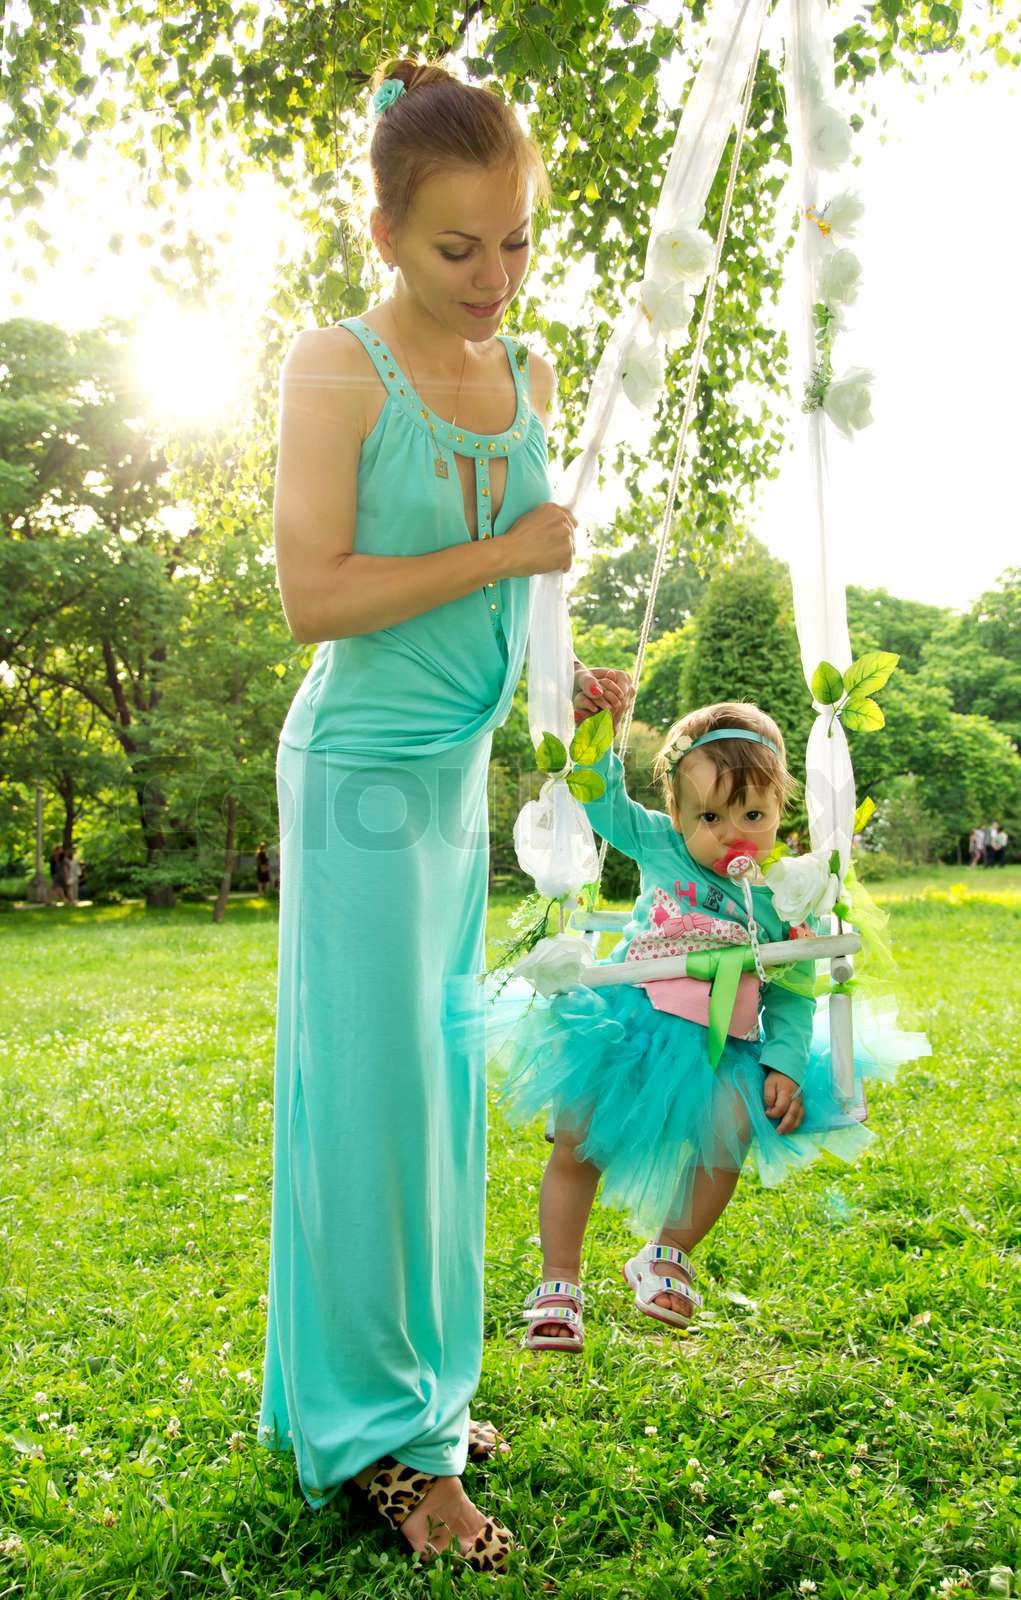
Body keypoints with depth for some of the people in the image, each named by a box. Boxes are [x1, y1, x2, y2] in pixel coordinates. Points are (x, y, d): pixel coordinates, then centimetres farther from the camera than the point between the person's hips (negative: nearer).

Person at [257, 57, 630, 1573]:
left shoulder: (528, 379, 11)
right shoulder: (335, 369, -9)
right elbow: (314, 599, -17)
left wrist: (565, 674, 4)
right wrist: (507, 554, -15)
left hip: (462, 774, 7)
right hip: (362, 774, -7)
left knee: (444, 1081, 11)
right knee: (371, 1086, -3)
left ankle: (423, 1389, 27)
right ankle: (379, 1435, 11)